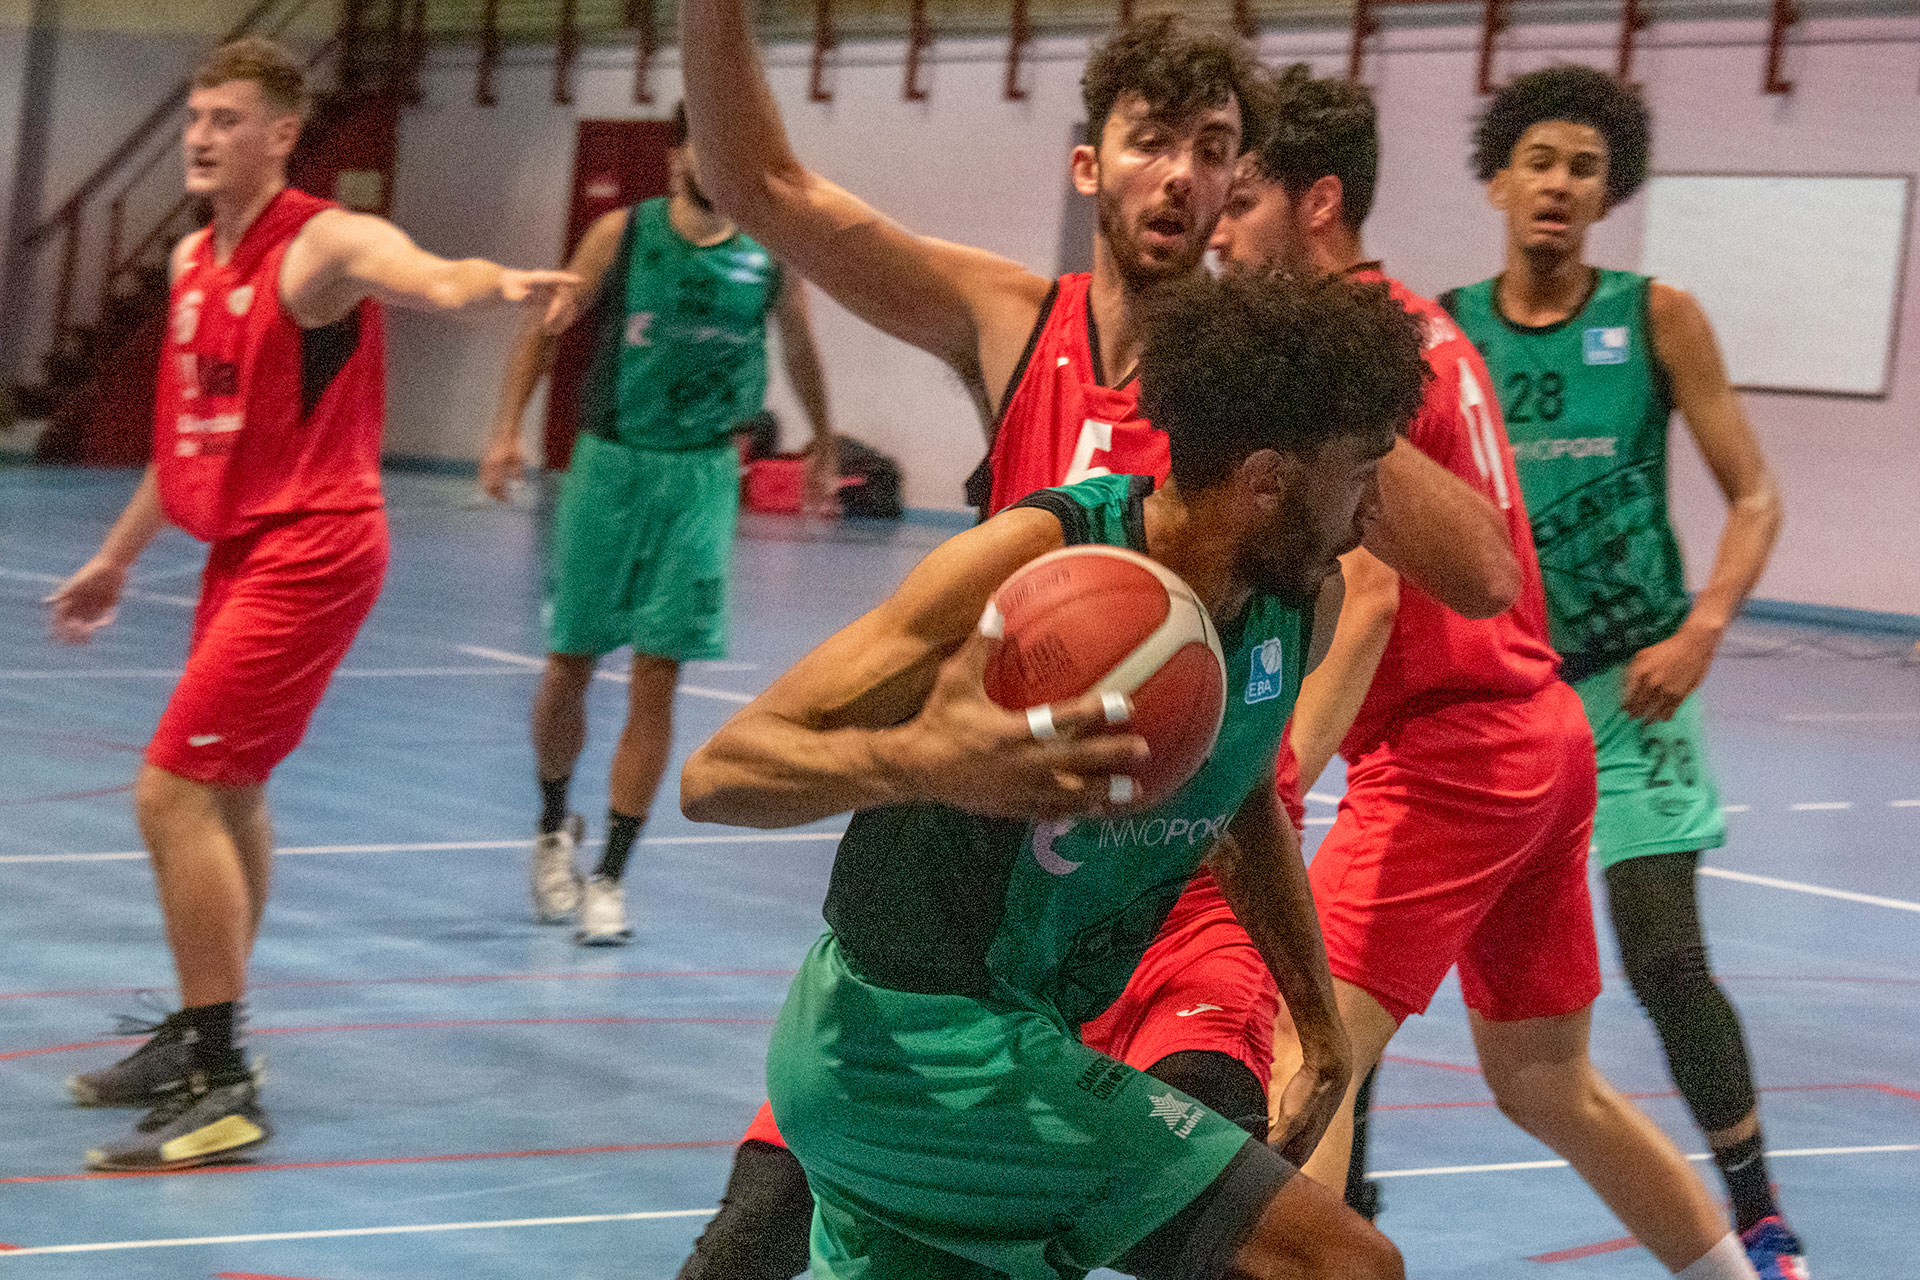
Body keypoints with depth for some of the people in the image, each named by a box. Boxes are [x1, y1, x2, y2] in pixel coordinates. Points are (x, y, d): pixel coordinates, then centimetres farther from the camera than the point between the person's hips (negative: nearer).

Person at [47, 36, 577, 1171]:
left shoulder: (324, 244, -15)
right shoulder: (195, 259, 11)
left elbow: (432, 278, -37)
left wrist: (503, 283, -59)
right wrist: (118, 557, 29)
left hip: (307, 554, -10)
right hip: (242, 548, 10)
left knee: (174, 793, -15)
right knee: (229, 795, 22)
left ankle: (222, 1093, -11)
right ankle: (200, 1038, 39)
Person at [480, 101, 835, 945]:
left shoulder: (772, 251, 1)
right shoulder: (623, 235, -3)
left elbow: (799, 349, 17)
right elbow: (548, 328, 2)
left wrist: (821, 449, 27)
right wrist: (508, 428, -9)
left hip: (701, 475, 0)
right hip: (609, 463, 0)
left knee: (656, 680, -4)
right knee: (569, 665, 6)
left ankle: (610, 875, 2)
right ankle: (554, 828, 32)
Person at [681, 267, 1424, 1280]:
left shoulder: (1296, 605, 0)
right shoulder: (1034, 559, -22)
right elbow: (717, 774, -23)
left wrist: (1321, 1035, 27)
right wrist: (923, 763, -42)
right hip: (921, 1048, -9)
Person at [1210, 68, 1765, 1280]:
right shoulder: (1428, 326, 14)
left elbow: (1365, 598, -23)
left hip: (1445, 755, -10)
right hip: (1543, 734, 10)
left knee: (1299, 1058, -13)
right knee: (1547, 1083, 21)